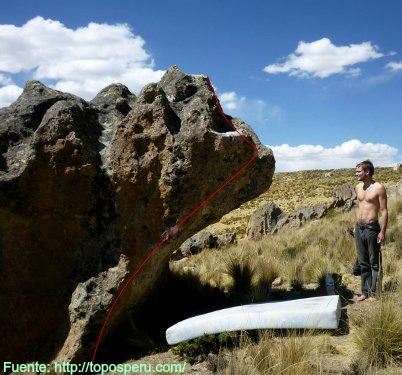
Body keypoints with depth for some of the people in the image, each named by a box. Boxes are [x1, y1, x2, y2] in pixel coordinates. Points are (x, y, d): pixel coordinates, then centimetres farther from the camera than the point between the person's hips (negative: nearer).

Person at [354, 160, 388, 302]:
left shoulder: (378, 188, -11)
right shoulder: (358, 187, 9)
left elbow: (384, 211, -12)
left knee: (374, 263, 3)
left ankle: (374, 293, 11)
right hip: (359, 229, 7)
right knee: (363, 263, 13)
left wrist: (382, 232, -16)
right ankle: (365, 291, 21)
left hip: (371, 228, -7)